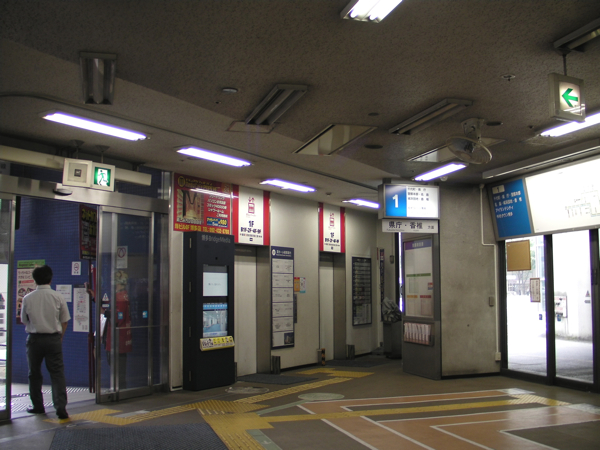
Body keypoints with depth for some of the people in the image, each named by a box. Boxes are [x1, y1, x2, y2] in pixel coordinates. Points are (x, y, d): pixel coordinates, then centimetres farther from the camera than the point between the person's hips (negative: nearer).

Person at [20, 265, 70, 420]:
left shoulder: (28, 298, -5)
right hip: (53, 338, 0)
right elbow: (65, 321, 1)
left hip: (34, 339, 1)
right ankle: (61, 407, -9)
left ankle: (38, 406, 23)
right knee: (57, 373, 0)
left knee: (34, 373, 15)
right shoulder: (58, 297, -5)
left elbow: (24, 320, 7)